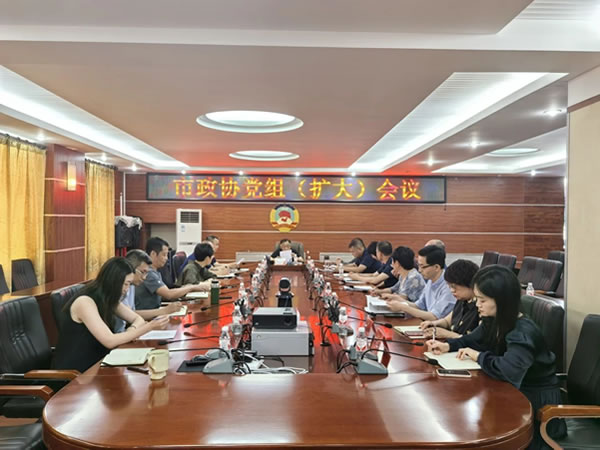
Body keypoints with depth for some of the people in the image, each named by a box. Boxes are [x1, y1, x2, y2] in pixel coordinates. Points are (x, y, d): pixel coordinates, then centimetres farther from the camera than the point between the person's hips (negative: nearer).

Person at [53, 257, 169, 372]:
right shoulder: (85, 302, -23)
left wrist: (132, 329, -16)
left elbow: (138, 319, 7)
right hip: (73, 370, -7)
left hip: (94, 362, 7)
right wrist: (149, 327, -29)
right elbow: (110, 341, -28)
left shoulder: (109, 299, 3)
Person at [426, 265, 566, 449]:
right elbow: (472, 340, 14)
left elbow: (508, 370, -45)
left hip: (537, 399, -7)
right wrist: (448, 346, -6)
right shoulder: (493, 321, -3)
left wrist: (478, 356, -26)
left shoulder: (523, 333, -30)